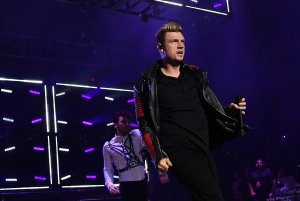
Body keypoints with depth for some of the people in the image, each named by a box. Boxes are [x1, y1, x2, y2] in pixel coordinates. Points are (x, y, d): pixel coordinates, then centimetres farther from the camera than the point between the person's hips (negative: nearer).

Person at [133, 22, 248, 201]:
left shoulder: (196, 75, 16)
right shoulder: (148, 83, 1)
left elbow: (211, 110, 22)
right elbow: (145, 124, 0)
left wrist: (231, 111, 1)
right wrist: (158, 156, -10)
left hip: (205, 149, 6)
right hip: (179, 152, -6)